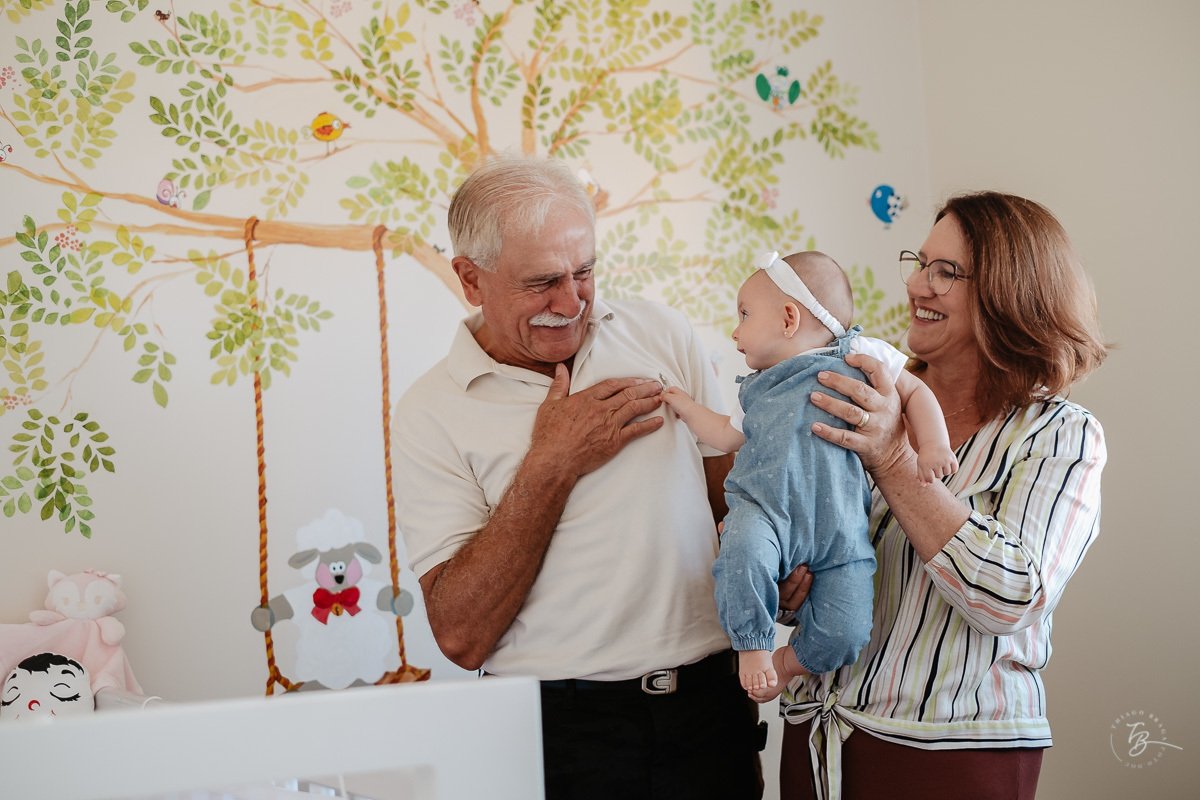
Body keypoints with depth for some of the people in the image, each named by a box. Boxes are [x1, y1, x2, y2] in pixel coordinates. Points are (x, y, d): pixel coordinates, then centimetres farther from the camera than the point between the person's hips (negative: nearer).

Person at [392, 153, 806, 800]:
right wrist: (550, 466, -16)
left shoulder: (662, 333, 4)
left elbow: (729, 488, 10)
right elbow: (460, 636, -12)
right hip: (560, 727, -3)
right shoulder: (431, 413, -6)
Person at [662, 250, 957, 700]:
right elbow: (730, 436, 38)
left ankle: (788, 662, 17)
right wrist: (687, 408, 39)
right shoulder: (757, 389, 27)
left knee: (846, 634, -14)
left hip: (838, 526, -2)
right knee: (743, 551, -35)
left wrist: (933, 446, 0)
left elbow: (914, 392, 13)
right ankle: (752, 645, -11)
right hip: (765, 509, 2)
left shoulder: (859, 355, 12)